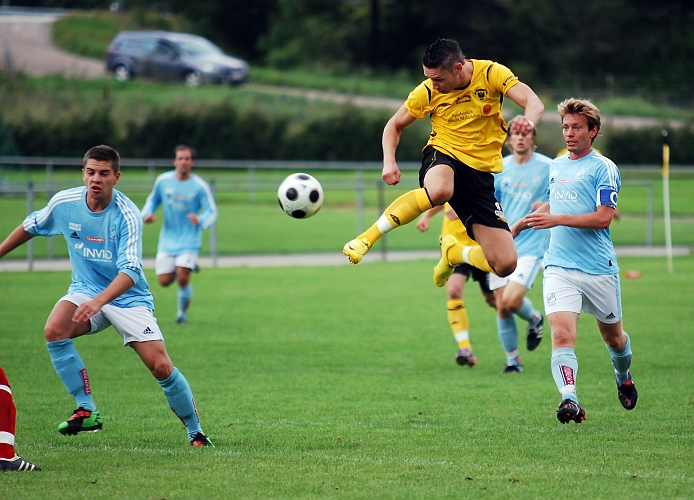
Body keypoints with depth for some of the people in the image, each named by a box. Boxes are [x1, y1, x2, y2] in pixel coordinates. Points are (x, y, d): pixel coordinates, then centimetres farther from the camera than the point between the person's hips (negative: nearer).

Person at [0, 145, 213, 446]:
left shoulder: (127, 215, -22)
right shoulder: (64, 203, -10)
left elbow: (130, 271, -32)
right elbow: (30, 227, 12)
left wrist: (98, 301, -47)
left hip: (128, 297, -3)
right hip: (85, 289, 3)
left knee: (161, 367, -14)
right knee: (54, 330, -28)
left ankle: (195, 431, 8)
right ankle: (87, 411, -18)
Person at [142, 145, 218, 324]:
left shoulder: (200, 186, -10)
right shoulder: (163, 181, -2)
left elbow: (211, 212, -8)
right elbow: (152, 200, 13)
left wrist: (201, 220, -30)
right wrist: (147, 214, -8)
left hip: (189, 240, -3)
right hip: (168, 239, 3)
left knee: (183, 279, -16)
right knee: (164, 280, 1)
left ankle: (183, 312, 12)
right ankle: (188, 266, 35)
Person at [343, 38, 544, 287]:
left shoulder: (491, 73, -9)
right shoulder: (428, 91, -7)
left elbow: (534, 103, -19)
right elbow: (394, 125, 8)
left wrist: (528, 121, -44)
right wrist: (389, 162, -11)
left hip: (481, 173, 2)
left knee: (505, 264, -8)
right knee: (438, 190, -44)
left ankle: (454, 252, 25)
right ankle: (367, 238, -28)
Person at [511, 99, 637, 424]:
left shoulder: (603, 168, -7)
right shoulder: (556, 166, 12)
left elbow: (603, 217, -17)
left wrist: (557, 220, -24)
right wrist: (521, 224, 31)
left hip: (599, 270, -3)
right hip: (559, 267, 4)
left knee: (612, 336, 15)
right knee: (561, 334, -19)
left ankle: (624, 378, 46)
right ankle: (570, 400, -29)